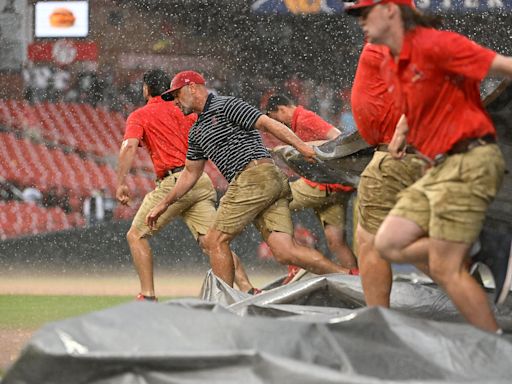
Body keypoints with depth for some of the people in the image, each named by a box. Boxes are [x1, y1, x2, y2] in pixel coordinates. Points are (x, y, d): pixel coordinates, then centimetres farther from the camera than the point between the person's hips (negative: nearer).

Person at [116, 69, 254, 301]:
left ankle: (148, 296, -2)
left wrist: (121, 182, -15)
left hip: (175, 181, -5)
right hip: (203, 181, 5)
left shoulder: (140, 115, 8)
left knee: (136, 235, 8)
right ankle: (247, 289, -21)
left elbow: (130, 146, -10)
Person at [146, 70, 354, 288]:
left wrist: (303, 148, -16)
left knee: (216, 240, -4)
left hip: (257, 174, -8)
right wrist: (164, 204, 39)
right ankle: (349, 276, -13)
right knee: (285, 252, -6)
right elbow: (191, 173, 37)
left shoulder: (225, 106, 1)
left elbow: (268, 123, -7)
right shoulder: (197, 132, 28)